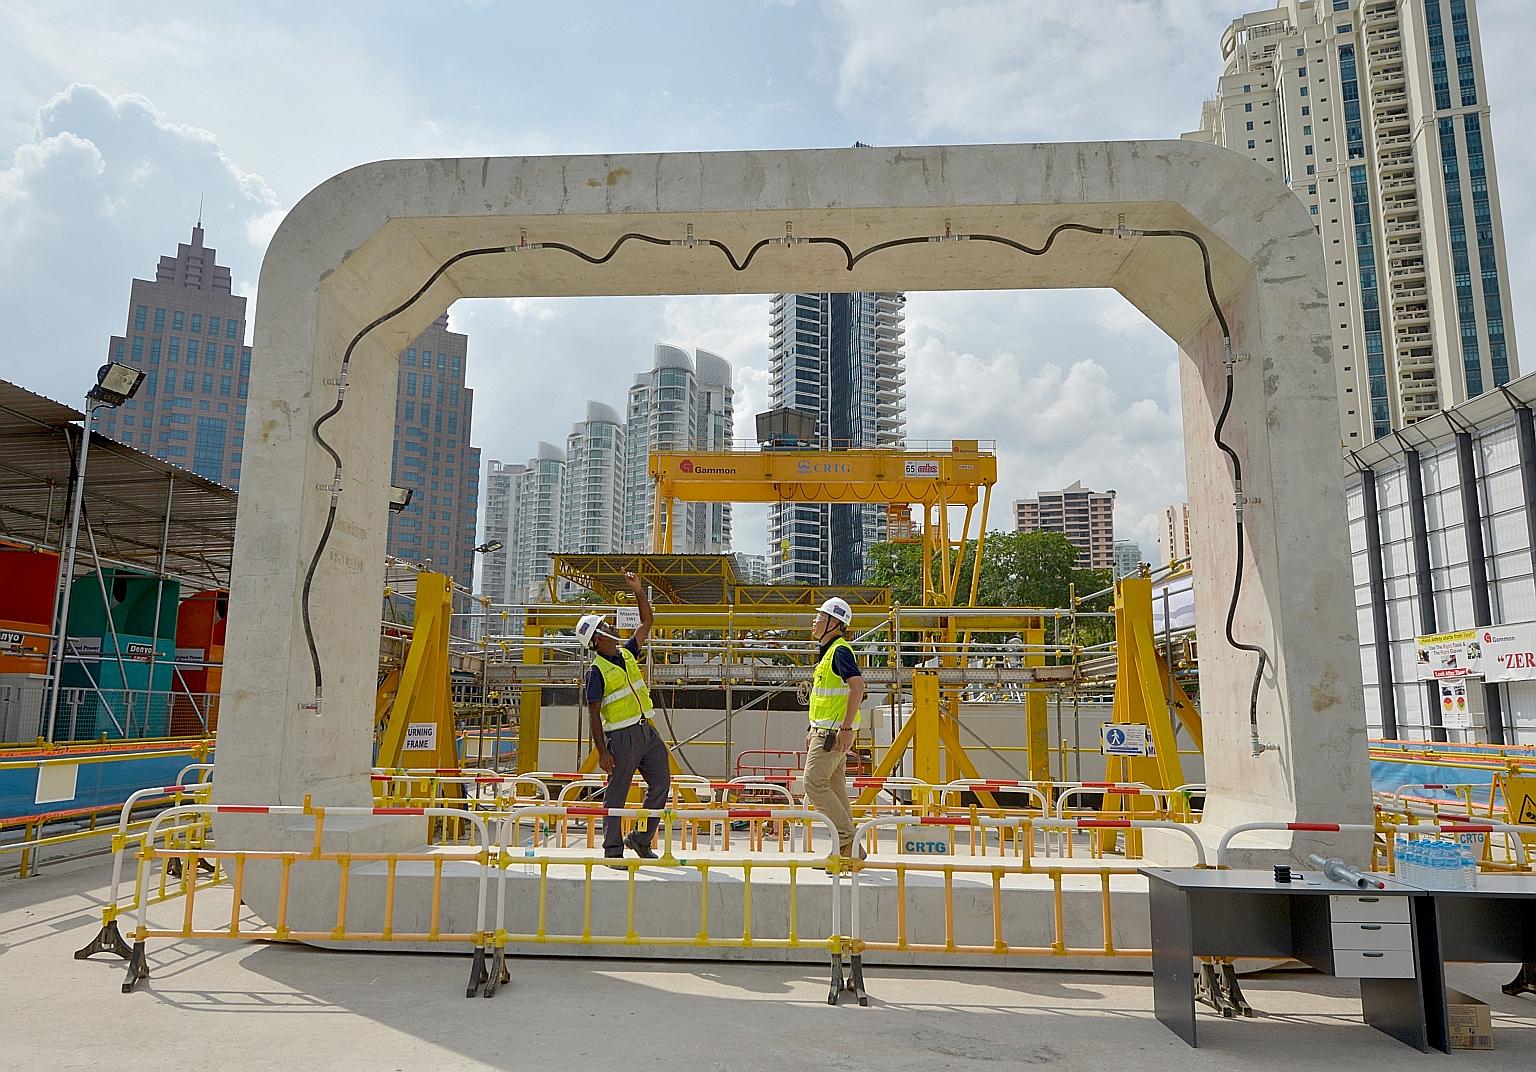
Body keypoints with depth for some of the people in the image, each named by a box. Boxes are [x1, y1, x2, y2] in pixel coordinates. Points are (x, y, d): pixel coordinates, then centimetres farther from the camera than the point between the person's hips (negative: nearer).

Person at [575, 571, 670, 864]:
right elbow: (593, 714, -12)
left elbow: (646, 622, 16)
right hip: (621, 737, -8)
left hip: (647, 730, 8)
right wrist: (602, 751, -16)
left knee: (661, 783, 8)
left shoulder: (627, 653, 9)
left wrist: (639, 592, 6)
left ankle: (641, 839, 22)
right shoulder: (596, 671, -11)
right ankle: (613, 851, 11)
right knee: (616, 794, 1)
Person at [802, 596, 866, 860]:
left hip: (834, 731, -10)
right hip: (825, 730, 10)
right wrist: (814, 731, 23)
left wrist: (846, 728, -28)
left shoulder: (840, 650, -14)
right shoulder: (828, 651, 18)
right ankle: (848, 850, 15)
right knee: (835, 787, 11)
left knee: (814, 783, -10)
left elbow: (857, 686, -26)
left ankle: (847, 838, -4)